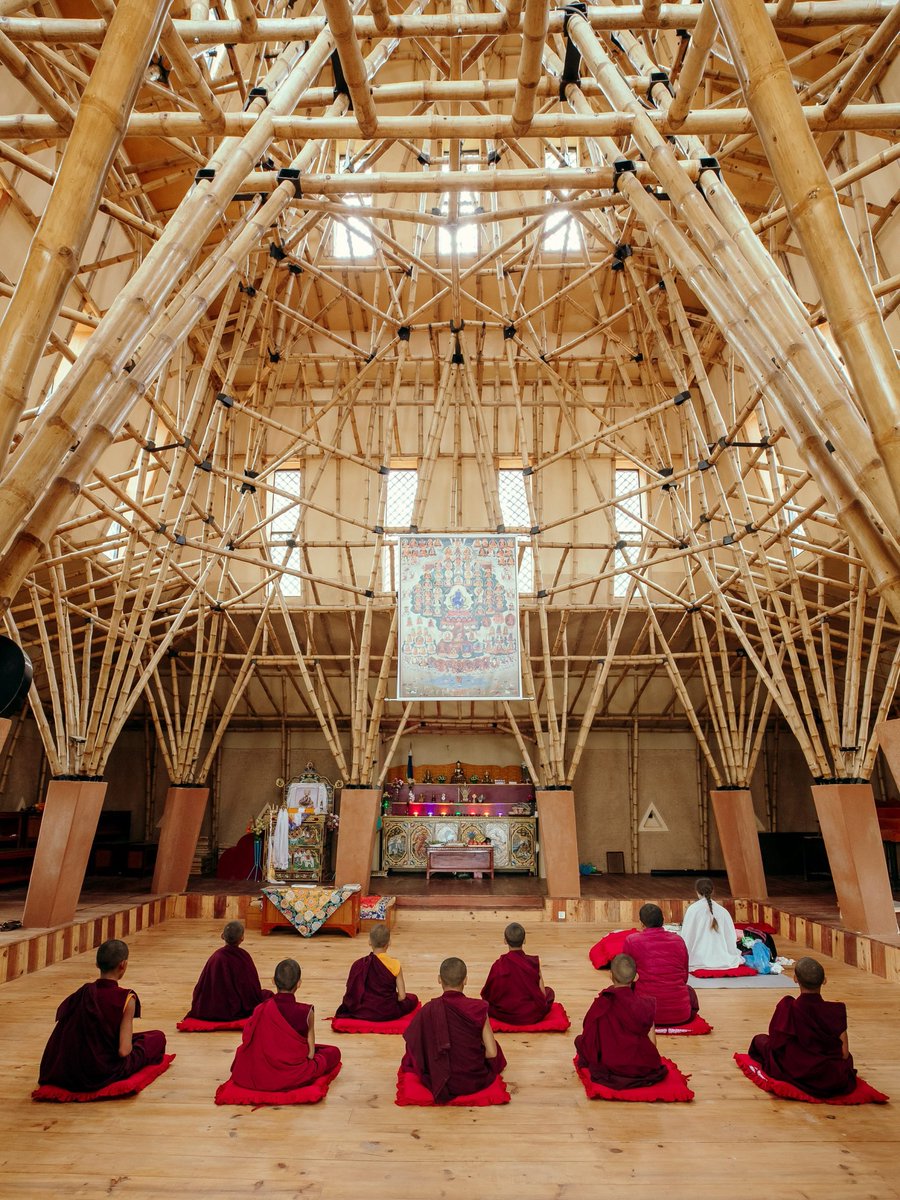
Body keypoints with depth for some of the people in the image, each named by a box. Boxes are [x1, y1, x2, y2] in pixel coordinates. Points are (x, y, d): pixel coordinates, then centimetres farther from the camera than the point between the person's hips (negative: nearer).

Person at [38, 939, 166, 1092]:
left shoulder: (83, 992, -7)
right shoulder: (126, 998, -21)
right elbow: (123, 1050, -24)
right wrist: (130, 1043, 0)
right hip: (107, 1072, -6)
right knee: (158, 1036, 13)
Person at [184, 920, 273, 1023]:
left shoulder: (215, 957, -12)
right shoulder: (243, 956, -20)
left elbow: (202, 985, -4)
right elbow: (254, 985, -12)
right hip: (238, 1010, -4)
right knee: (267, 994, 20)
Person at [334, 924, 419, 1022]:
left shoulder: (359, 964, -13)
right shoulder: (395, 965, -14)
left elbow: (351, 994, -9)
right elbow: (401, 996, -12)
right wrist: (391, 1006, 8)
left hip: (364, 1013, 2)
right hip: (389, 1013, -1)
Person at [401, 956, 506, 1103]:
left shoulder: (429, 1010, -15)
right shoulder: (478, 1008, -17)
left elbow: (410, 1040, 0)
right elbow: (492, 1053, -12)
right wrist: (474, 1057, 8)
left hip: (441, 1082, 0)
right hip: (476, 1081, 1)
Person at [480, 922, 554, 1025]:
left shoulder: (499, 964, -16)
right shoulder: (534, 962, -16)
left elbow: (488, 994, -6)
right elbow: (542, 994, -10)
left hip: (504, 1016, 1)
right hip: (532, 1016, -1)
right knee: (549, 991, 26)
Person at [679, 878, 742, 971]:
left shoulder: (692, 909, -5)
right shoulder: (723, 910, 3)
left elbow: (686, 935, -4)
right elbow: (731, 936, 4)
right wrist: (732, 957, 18)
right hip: (722, 959, 3)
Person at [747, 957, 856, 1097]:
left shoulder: (787, 1007, -17)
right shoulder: (836, 1010, -13)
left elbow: (776, 1043, -10)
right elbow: (844, 1053, -8)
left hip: (797, 1074, -2)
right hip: (836, 1081, 2)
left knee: (760, 1039, 21)